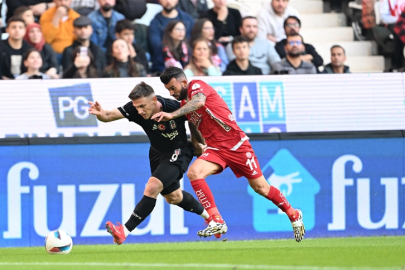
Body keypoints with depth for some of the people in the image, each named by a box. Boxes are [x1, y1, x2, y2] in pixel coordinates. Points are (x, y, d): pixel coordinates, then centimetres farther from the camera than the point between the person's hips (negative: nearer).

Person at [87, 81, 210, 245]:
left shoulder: (174, 108, -31)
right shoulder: (135, 108, -23)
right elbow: (110, 115, -34)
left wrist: (198, 145, -2)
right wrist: (100, 114, -57)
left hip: (178, 153, -6)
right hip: (157, 153, 6)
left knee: (152, 187, -25)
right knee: (172, 196, 22)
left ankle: (125, 231, -23)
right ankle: (208, 215, 48)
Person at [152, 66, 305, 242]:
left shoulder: (197, 85, -11)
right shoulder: (184, 105, 12)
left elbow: (199, 102, -35)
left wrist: (172, 115, -44)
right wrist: (197, 147, 10)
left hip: (236, 144, -6)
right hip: (214, 149, 6)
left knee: (261, 188, 4)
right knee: (193, 172, -23)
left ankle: (294, 215, 27)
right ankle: (216, 222, -22)